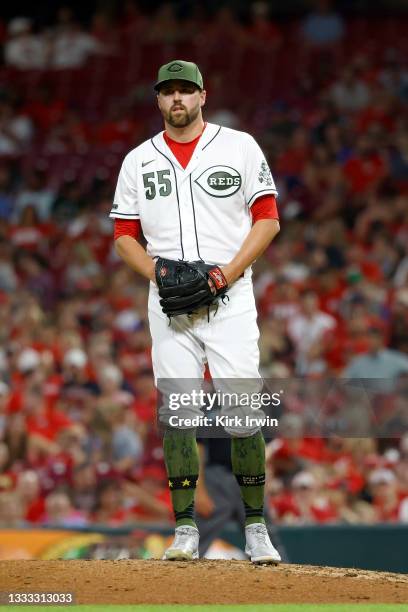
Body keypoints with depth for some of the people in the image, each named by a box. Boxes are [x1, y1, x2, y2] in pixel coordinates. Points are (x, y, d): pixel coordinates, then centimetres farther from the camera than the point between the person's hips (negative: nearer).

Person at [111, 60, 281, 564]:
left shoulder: (240, 147, 5)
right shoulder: (138, 161, 11)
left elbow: (267, 219, 2)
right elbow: (124, 235, 12)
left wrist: (229, 271, -11)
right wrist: (157, 272, -7)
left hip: (230, 299, -2)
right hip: (169, 304, 2)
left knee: (243, 416, -8)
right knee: (176, 415, -2)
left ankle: (255, 530, 2)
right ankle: (185, 531, 4)